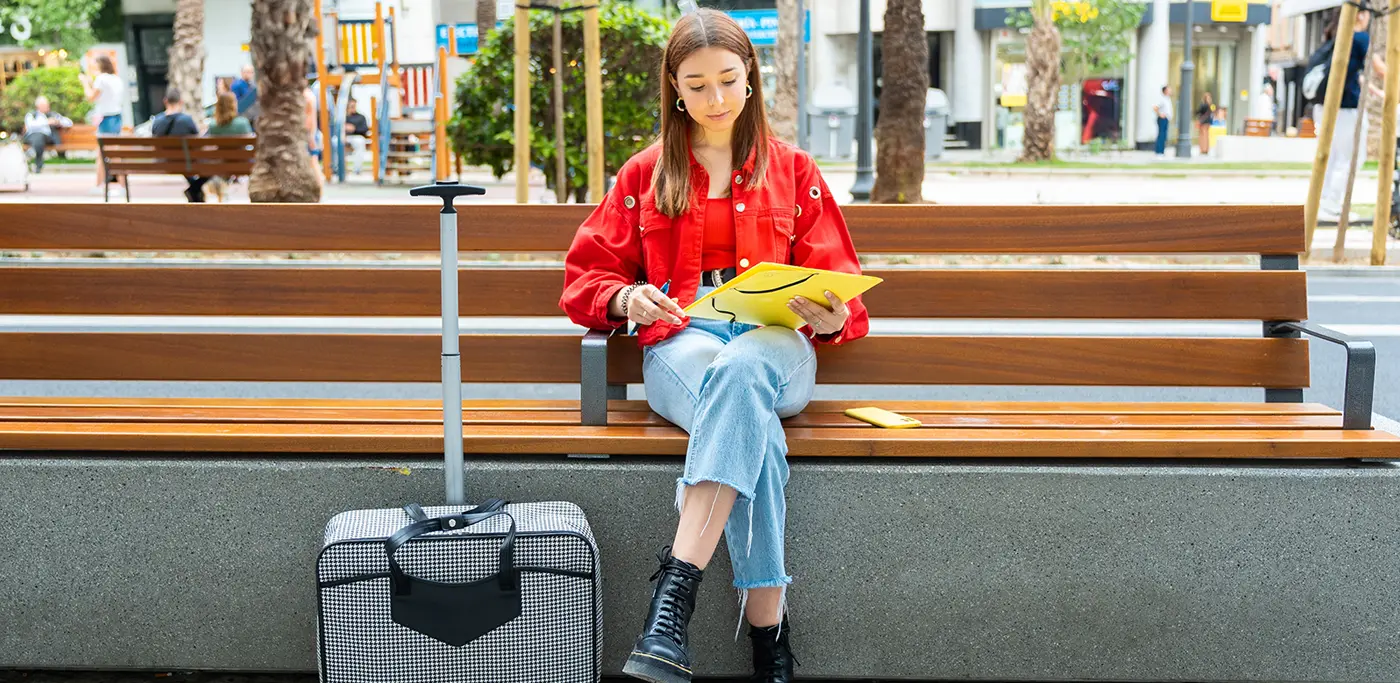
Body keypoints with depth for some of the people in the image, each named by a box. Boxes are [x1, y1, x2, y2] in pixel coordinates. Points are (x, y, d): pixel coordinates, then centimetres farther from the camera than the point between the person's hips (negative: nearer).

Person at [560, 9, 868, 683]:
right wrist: (626, 298, -7)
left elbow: (837, 279, 15)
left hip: (775, 345, 0)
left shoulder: (793, 171, 21)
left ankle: (673, 593, -50)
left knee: (738, 370, -41)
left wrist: (832, 317, -11)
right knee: (753, 427, -39)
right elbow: (585, 275, 18)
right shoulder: (645, 174, 21)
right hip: (681, 342, 0)